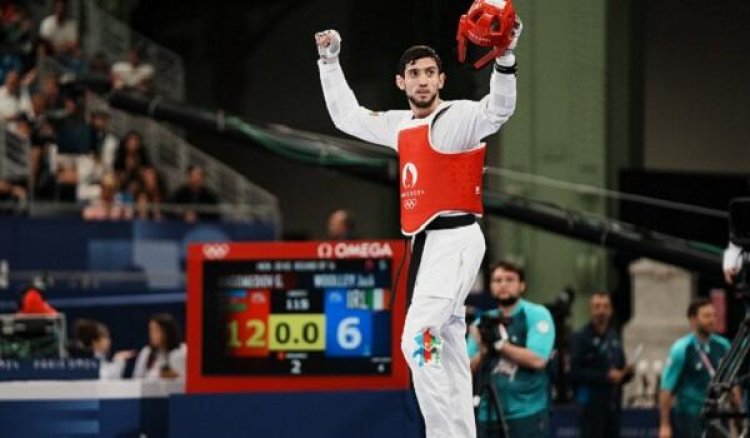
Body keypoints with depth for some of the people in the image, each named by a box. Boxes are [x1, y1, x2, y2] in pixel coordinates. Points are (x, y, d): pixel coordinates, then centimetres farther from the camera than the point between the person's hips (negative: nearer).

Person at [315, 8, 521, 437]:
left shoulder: (458, 117, -8)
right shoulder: (400, 125, 15)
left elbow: (498, 110, -27)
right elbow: (347, 116, 28)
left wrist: (505, 58, -42)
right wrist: (330, 61, 25)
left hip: (455, 241, -9)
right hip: (426, 242, 9)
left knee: (418, 340, -18)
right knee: (447, 346, 9)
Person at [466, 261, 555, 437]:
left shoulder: (537, 315, -3)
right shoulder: (484, 322, 12)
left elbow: (537, 360, -16)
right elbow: (469, 368, 8)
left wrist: (500, 343, -13)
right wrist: (483, 351, -12)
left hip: (527, 414, -5)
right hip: (489, 416, 5)